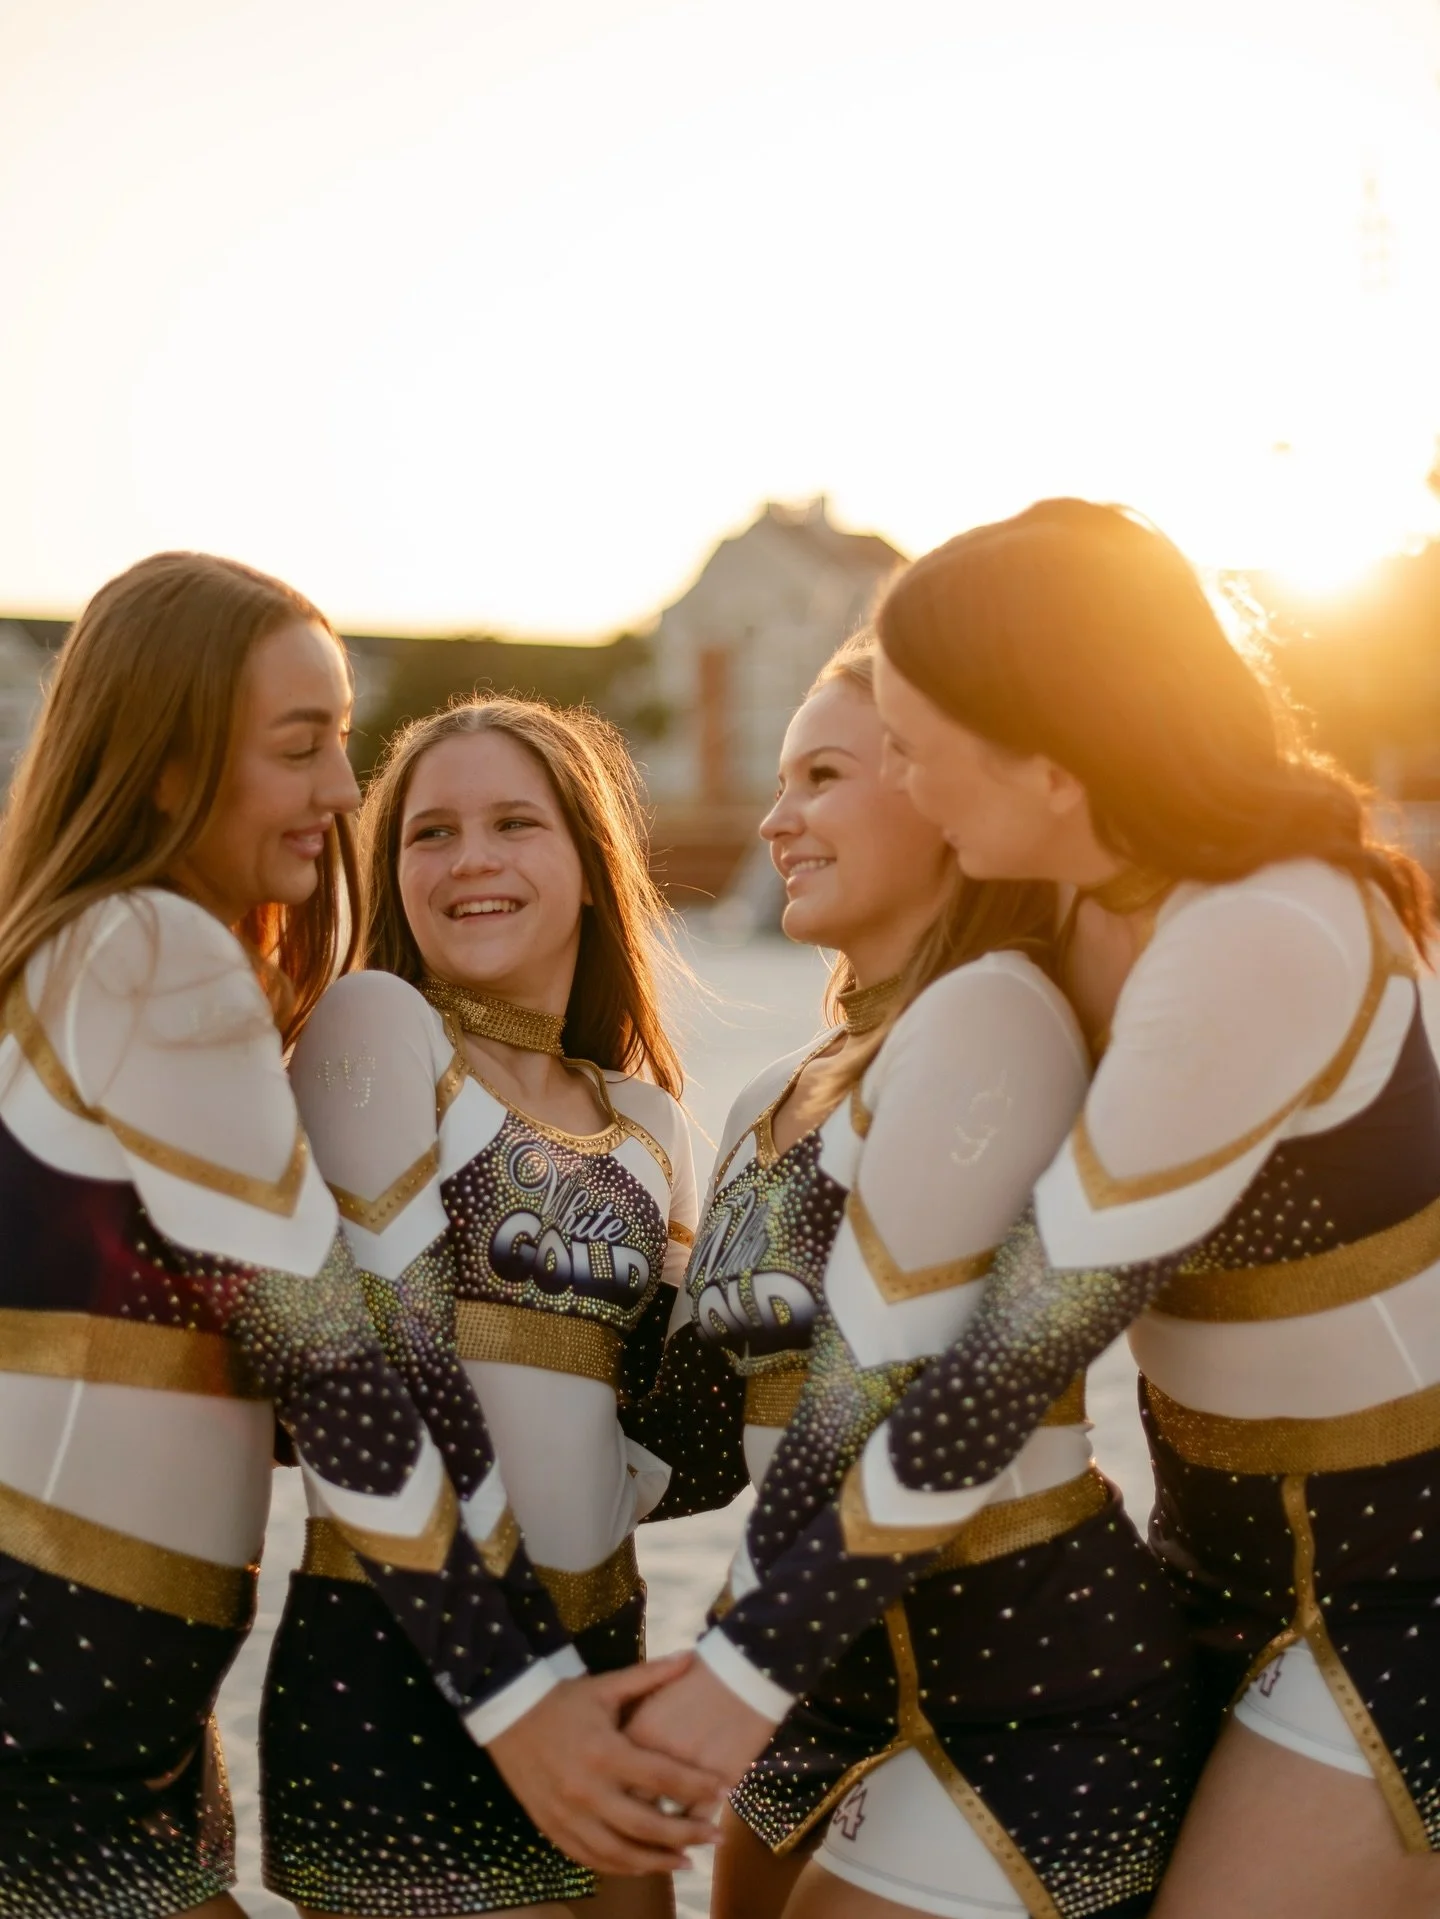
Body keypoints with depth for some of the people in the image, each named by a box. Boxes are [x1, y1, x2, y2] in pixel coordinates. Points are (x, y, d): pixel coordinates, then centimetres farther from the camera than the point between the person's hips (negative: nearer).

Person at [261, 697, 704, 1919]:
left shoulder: (647, 1118, 12)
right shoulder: (377, 1022, -5)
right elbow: (390, 1336, -14)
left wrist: (612, 1511, -2)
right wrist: (513, 1551, -13)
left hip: (599, 1641, 6)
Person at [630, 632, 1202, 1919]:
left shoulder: (992, 1013, -17)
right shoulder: (778, 1104, 10)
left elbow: (896, 1391, -22)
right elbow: (724, 1393, 13)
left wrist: (745, 1674, -20)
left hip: (1026, 1690, -8)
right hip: (844, 1677, 8)